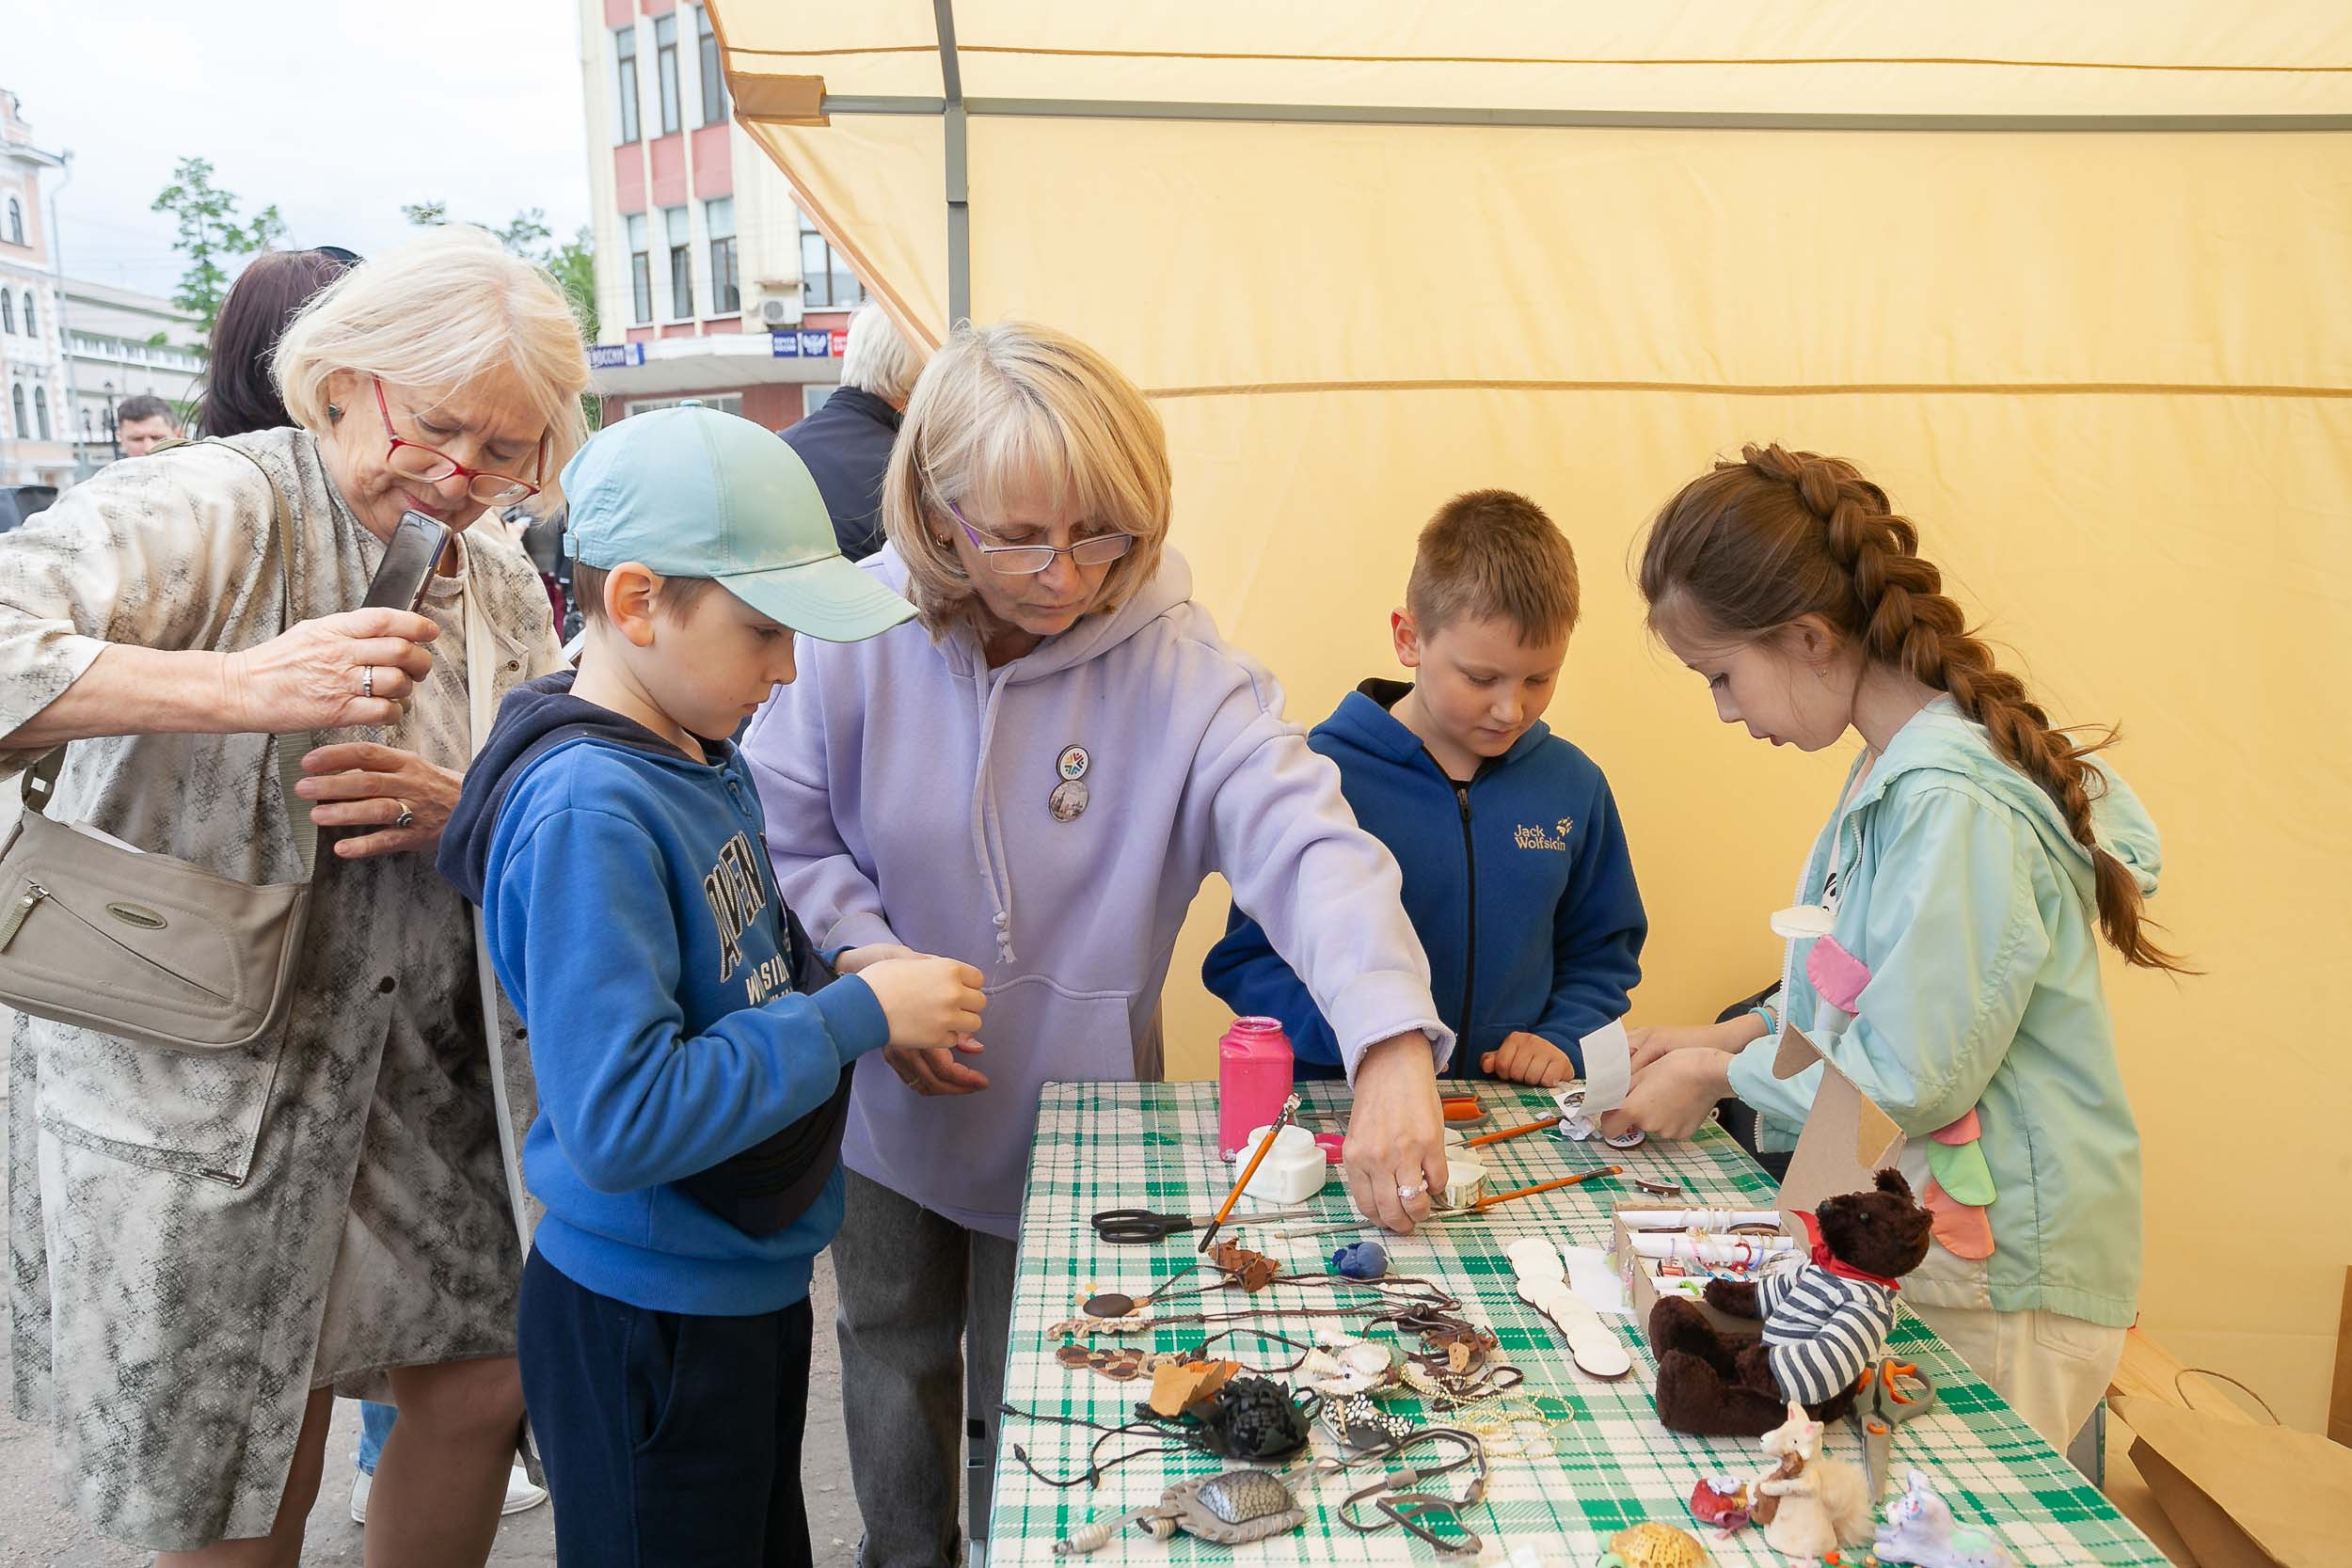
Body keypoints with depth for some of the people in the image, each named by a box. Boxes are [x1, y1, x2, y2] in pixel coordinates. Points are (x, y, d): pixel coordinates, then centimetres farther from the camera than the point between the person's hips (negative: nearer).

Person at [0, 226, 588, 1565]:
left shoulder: (504, 586, 7)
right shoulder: (209, 509, -14)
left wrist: (460, 810, -14)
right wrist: (243, 686, -37)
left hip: (421, 1066, 6)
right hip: (188, 1084, -5)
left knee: (486, 1383, 14)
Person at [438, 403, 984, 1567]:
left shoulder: (706, 757, 0)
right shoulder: (585, 812, -26)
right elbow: (619, 1123, -31)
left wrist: (868, 996, -4)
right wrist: (858, 1016, -26)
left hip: (752, 1278, 8)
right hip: (648, 1325, -8)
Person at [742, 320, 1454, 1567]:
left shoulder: (1176, 664, -23)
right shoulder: (851, 635, -18)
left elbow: (1306, 840, -35)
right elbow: (781, 834, -6)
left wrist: (1392, 1044, -50)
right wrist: (868, 964, -20)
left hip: (1073, 1123, -2)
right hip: (886, 1107, 2)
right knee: (895, 1368, 26)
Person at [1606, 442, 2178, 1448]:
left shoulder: (1953, 808, -24)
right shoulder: (1896, 771, 6)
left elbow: (1907, 1084, -22)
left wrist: (1719, 1075, -8)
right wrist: (1735, 1038, 8)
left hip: (1992, 1286, -8)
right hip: (1911, 1237, 8)